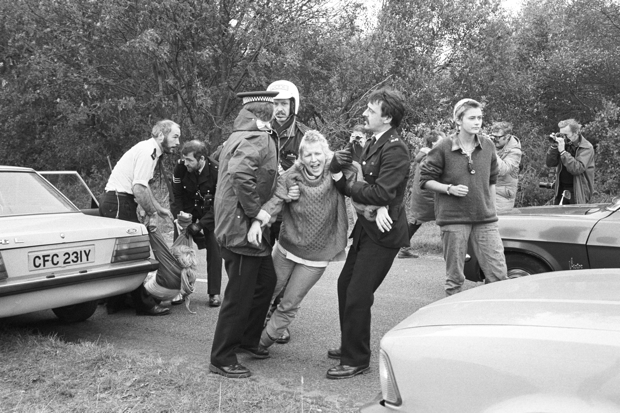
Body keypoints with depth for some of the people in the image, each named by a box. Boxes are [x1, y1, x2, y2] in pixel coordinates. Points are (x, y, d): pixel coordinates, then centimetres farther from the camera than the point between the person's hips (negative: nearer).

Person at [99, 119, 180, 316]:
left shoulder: (150, 150, 19)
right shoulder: (148, 151, -14)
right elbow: (139, 189, -21)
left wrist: (158, 208, 27)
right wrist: (152, 213, -10)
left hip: (116, 203, 11)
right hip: (119, 203, -11)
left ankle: (115, 303, 20)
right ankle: (145, 304, -4)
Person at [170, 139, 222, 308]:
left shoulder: (216, 171, -28)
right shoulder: (180, 167, -21)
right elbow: (176, 197, -9)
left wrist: (200, 225, -29)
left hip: (210, 212, -2)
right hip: (186, 211, 2)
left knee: (214, 249, -8)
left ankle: (214, 293, 1)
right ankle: (180, 291, 7)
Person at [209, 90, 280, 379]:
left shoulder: (238, 137, 16)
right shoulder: (257, 140, -16)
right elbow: (240, 174, -31)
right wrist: (257, 212, -23)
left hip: (248, 226, 11)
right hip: (241, 228, -11)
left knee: (266, 282, 21)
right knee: (240, 295, -2)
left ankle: (247, 340, 35)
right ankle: (222, 359, 9)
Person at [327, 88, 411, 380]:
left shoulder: (395, 150, -18)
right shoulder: (373, 144, 11)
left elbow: (381, 193, -26)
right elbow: (368, 183, 3)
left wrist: (347, 187, -13)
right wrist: (378, 206, -18)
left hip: (382, 234, -10)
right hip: (366, 227, 10)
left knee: (358, 296, -6)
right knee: (345, 284, 17)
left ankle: (356, 360, 8)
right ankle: (350, 346, 34)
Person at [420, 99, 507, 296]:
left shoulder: (487, 145, 5)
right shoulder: (444, 148, -6)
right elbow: (425, 180, -1)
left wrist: (492, 209, 15)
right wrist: (450, 189, -14)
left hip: (485, 220, 3)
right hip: (453, 219, -3)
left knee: (498, 274, -1)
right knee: (455, 276, 6)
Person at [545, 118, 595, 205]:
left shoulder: (587, 148, -10)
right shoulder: (564, 144, 4)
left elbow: (577, 169, -24)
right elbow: (550, 163, 2)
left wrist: (562, 151, -24)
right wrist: (554, 146, -11)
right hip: (561, 189, 5)